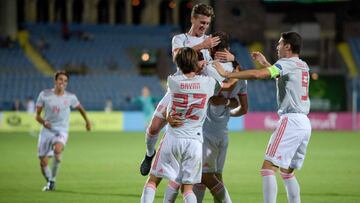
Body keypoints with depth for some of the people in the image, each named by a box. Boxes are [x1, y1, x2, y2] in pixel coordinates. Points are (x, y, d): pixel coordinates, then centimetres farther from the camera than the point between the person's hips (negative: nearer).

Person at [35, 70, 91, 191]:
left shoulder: (70, 97, 0)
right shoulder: (45, 95, -1)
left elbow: (80, 108, 22)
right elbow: (37, 115, 2)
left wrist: (87, 121, 32)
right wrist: (43, 122, -18)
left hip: (61, 131, -1)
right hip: (47, 131, 1)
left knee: (57, 150, -34)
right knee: (43, 163, -1)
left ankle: (52, 180, -18)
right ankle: (49, 182, 29)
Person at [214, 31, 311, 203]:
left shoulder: (286, 63, -6)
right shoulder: (303, 66, 18)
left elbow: (257, 74, -19)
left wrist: (227, 74, -14)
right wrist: (265, 63, 39)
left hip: (291, 120, -9)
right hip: (305, 123, 9)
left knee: (268, 168, -11)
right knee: (287, 172, 17)